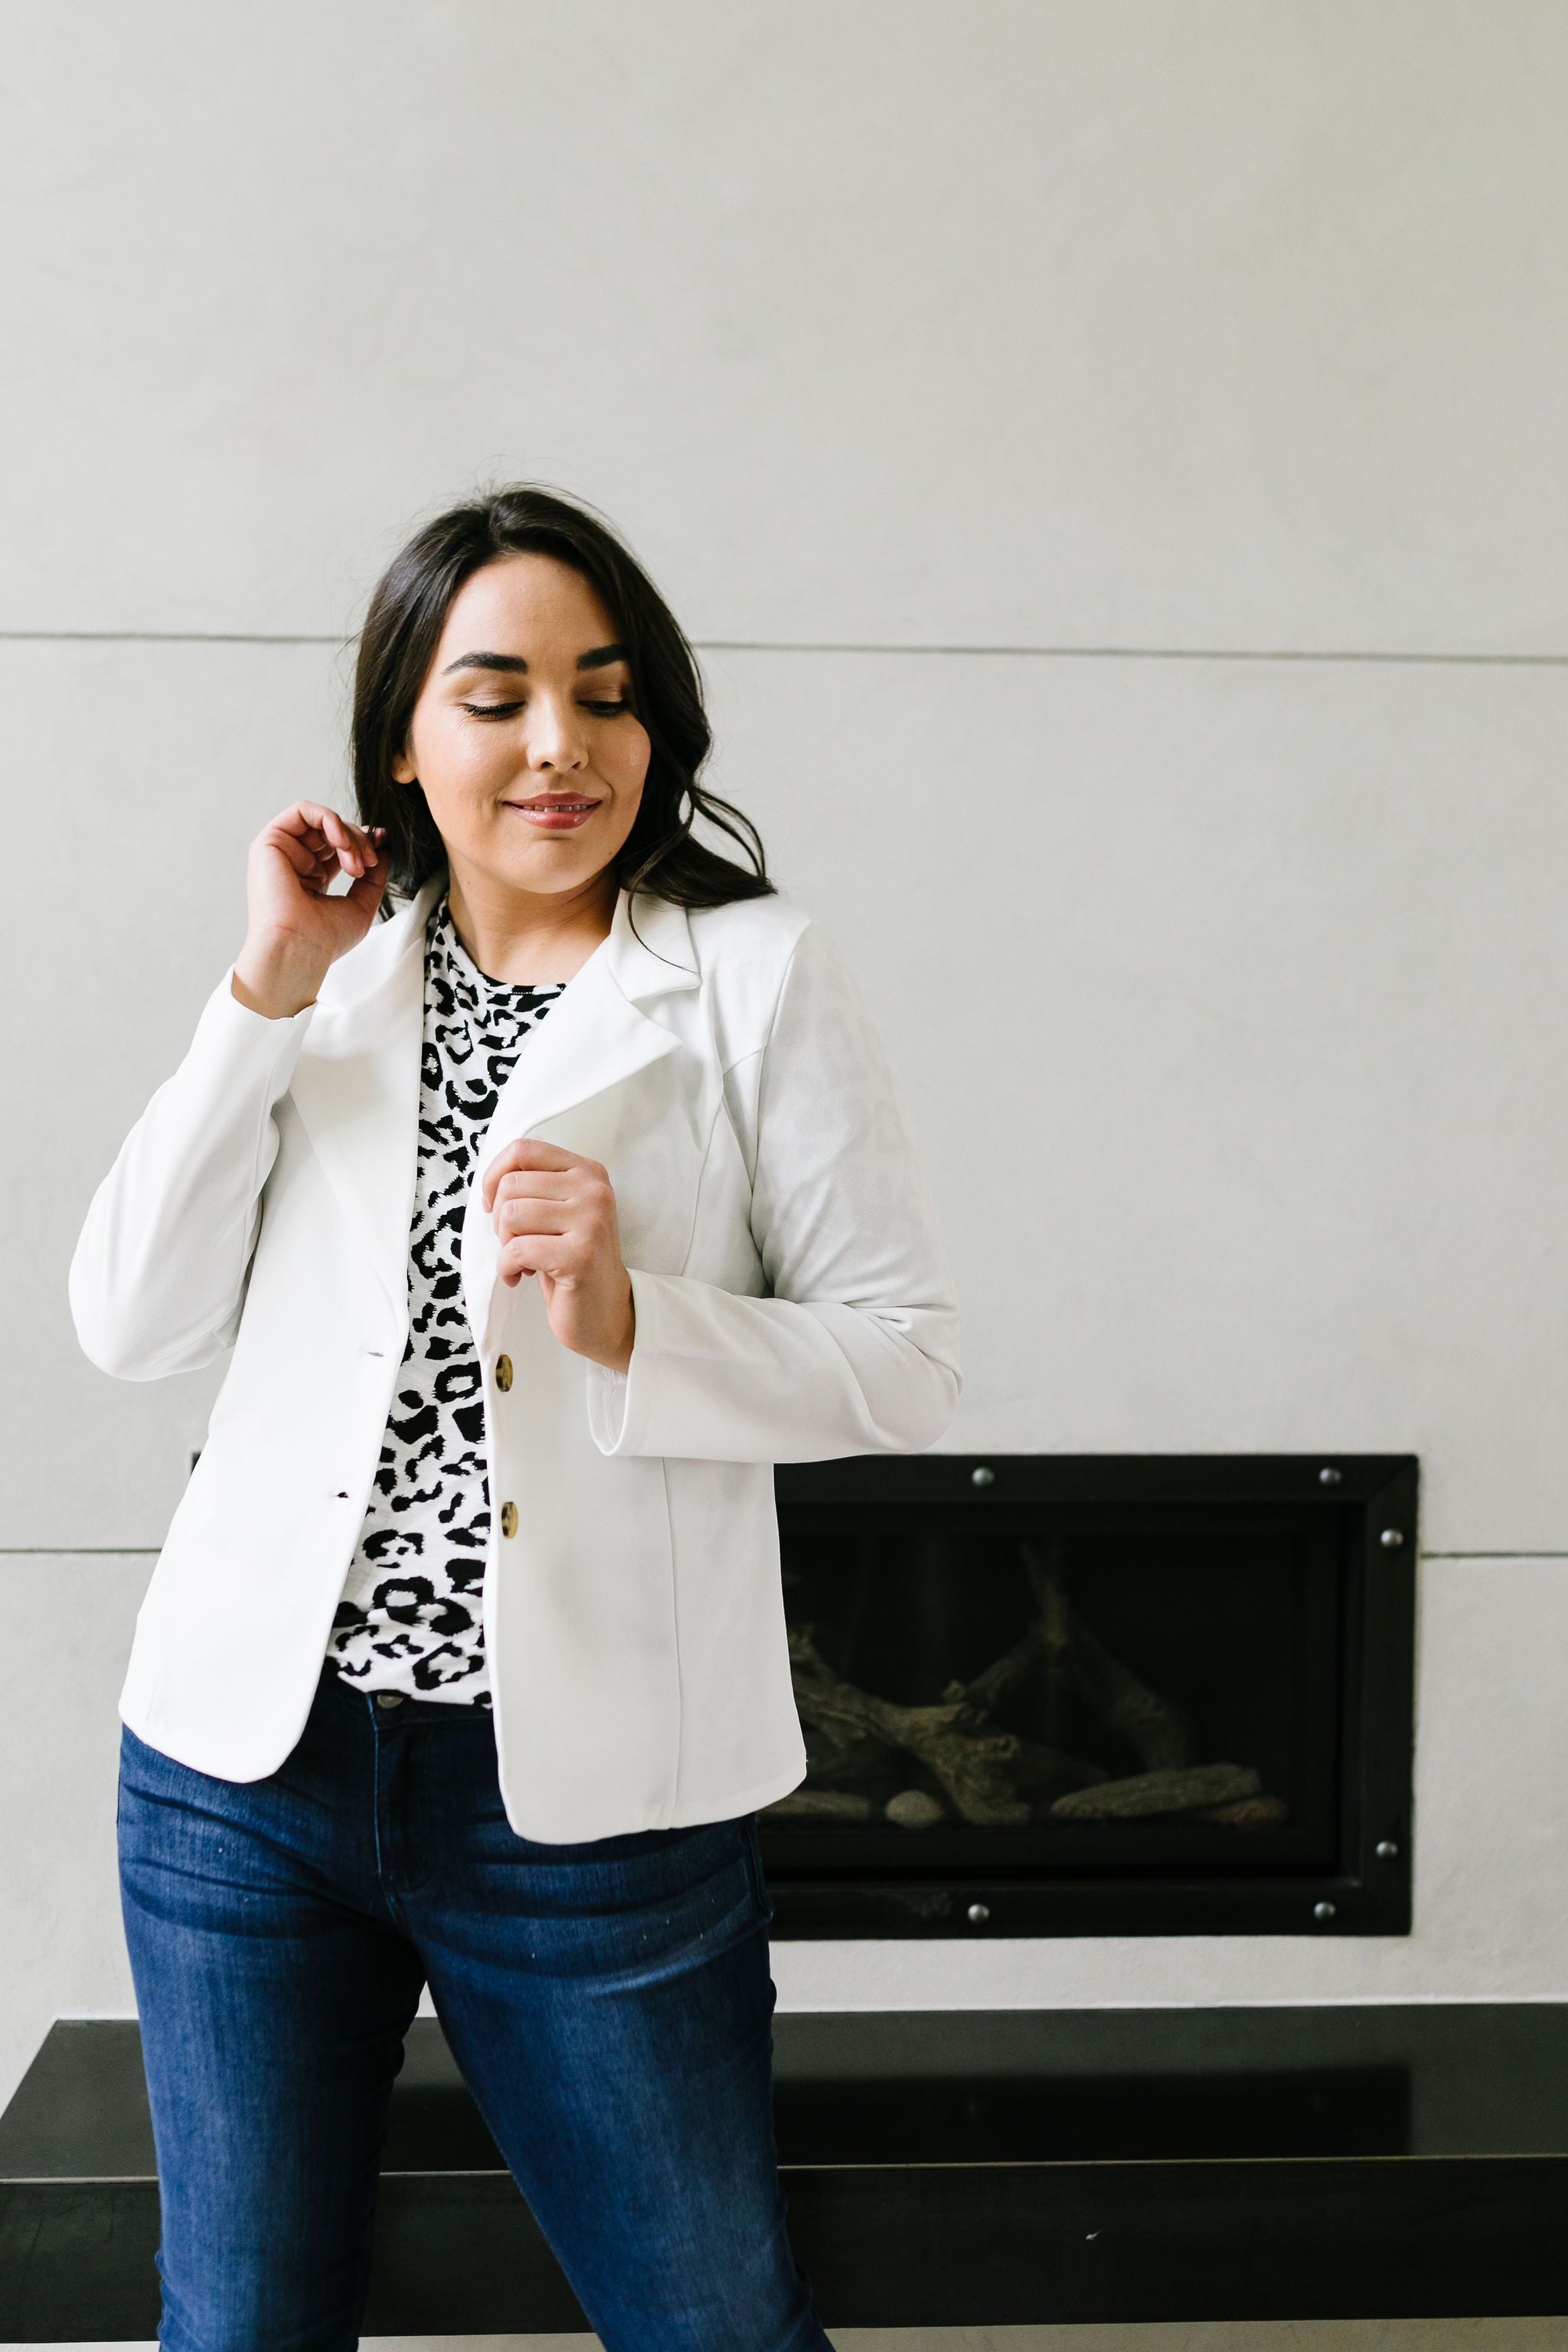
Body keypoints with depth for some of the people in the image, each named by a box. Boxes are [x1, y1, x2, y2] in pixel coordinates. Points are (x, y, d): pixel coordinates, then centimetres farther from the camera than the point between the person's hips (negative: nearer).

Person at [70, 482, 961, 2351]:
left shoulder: (755, 977, -2)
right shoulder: (332, 972, 9)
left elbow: (908, 1359, -4)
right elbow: (130, 1326, 0)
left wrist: (631, 1323, -20)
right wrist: (266, 992, -6)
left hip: (585, 1785, -3)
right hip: (247, 1762, 3)